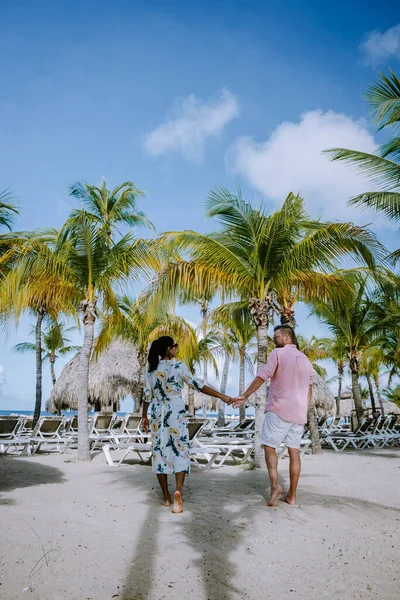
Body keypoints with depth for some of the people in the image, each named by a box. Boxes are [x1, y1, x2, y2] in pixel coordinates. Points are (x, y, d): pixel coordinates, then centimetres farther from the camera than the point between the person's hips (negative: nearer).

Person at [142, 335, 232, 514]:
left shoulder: (151, 370, 5)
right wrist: (221, 396, -8)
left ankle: (166, 497, 14)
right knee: (180, 451, 0)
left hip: (157, 414, 4)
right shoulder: (178, 366, -7)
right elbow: (198, 386, -11)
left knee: (160, 451, 9)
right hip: (176, 413, -4)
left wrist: (144, 416, 19)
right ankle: (178, 492, -19)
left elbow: (147, 396, 7)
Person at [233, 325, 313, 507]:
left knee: (269, 446, 4)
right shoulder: (305, 359, 14)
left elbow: (261, 377, -12)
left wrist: (244, 396, -5)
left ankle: (275, 484, -12)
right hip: (298, 412, 6)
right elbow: (309, 389, 18)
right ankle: (292, 495, 9)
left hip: (279, 409, -6)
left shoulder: (278, 353, -7)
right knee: (294, 451, 6)